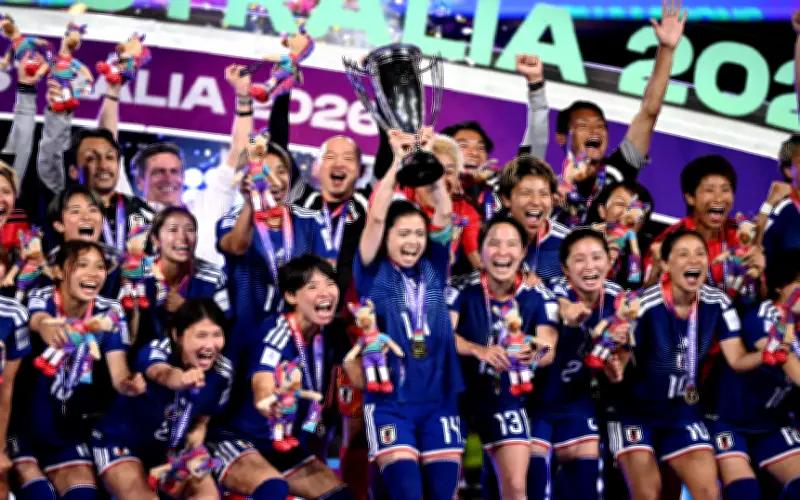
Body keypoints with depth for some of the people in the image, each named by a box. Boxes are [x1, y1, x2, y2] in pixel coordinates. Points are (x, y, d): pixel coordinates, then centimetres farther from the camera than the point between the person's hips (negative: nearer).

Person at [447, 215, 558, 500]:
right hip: (456, 393, -1)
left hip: (507, 400, 1)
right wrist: (481, 351, -45)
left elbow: (549, 349, -20)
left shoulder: (539, 298, -10)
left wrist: (536, 353, -46)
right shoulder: (461, 290, -14)